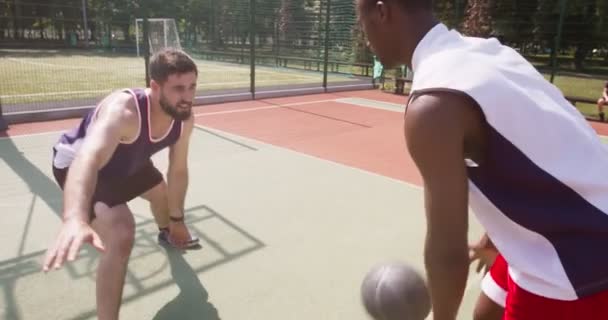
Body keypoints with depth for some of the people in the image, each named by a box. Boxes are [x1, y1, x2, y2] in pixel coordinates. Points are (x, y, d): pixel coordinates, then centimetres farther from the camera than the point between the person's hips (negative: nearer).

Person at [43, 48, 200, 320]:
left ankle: (167, 233, 68)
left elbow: (178, 170, -8)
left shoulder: (185, 118, -20)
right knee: (121, 234, -29)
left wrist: (177, 220, 0)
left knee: (163, 192, 29)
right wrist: (75, 219, -79)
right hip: (78, 164, -7)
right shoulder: (123, 110, -43)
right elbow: (88, 159, -61)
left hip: (127, 163, 8)